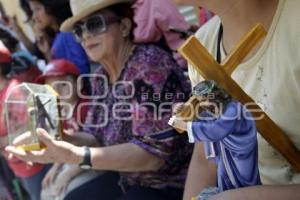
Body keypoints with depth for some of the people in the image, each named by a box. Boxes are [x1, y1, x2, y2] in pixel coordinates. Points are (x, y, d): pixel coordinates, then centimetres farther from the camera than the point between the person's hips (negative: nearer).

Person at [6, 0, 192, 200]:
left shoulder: (150, 65, -22)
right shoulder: (102, 76, 3)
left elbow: (156, 152, -27)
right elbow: (96, 137, 8)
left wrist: (77, 155, -34)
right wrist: (56, 141, -12)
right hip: (130, 179, 8)